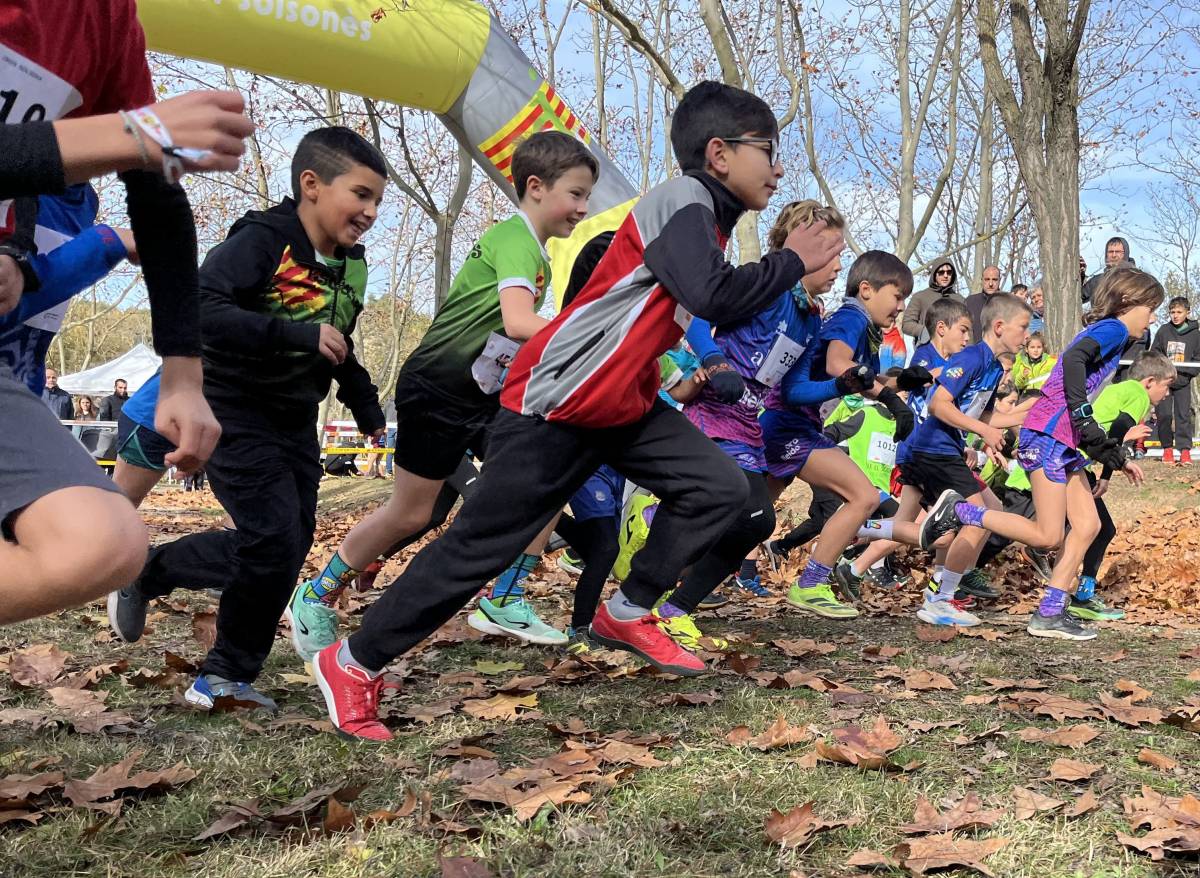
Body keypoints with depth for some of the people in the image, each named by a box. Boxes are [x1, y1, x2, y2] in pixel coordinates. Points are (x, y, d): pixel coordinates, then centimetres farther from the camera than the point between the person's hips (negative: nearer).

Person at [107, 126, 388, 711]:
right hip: (235, 416, -8)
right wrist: (296, 334, -36)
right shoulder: (261, 241, -18)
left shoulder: (351, 265, 7)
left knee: (289, 546, 5)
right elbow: (199, 309, -33)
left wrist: (366, 409, 20)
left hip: (295, 423, 8)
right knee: (274, 538, -13)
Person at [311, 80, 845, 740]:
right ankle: (354, 662, 10)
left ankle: (627, 613, 14)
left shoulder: (705, 215, 12)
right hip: (553, 406, -9)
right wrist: (791, 261, -17)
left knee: (719, 489, -1)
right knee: (481, 544, -5)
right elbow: (714, 298, -32)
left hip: (626, 405, 9)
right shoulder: (682, 201, -18)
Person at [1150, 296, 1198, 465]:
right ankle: (1167, 448, 11)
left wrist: (1178, 370, -14)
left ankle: (1185, 450, 3)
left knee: (1183, 415, -1)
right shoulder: (1163, 330, 2)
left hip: (1183, 382, -1)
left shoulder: (1195, 334, 0)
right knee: (1164, 415, -1)